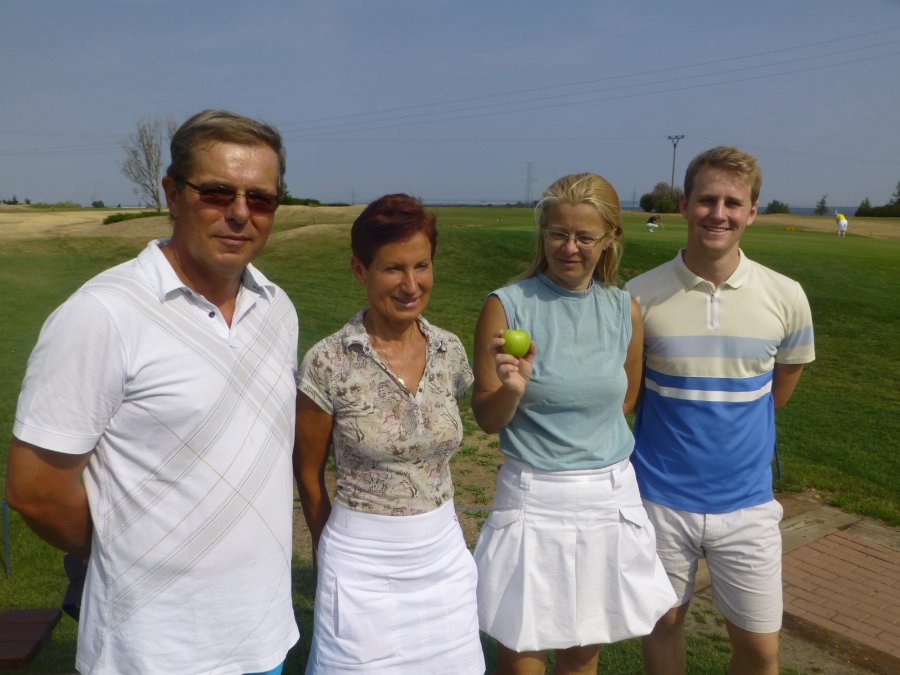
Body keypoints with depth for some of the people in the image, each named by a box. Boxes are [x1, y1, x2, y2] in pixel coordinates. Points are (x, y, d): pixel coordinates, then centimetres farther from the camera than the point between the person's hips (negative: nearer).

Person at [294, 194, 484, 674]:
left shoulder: (449, 351, -3)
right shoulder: (328, 363, -15)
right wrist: (336, 552, 7)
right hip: (362, 567, -3)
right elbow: (309, 474, -3)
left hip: (444, 557, 4)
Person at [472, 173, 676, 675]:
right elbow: (487, 419, -7)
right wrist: (512, 389, -26)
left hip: (611, 497, 3)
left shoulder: (625, 310, -1)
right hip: (534, 500, -3)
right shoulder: (507, 305, -11)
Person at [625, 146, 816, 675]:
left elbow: (780, 388, 10)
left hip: (747, 500, 1)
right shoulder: (640, 296, -11)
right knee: (664, 623, 17)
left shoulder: (786, 298, -7)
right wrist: (675, 431, 4)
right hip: (661, 497, -1)